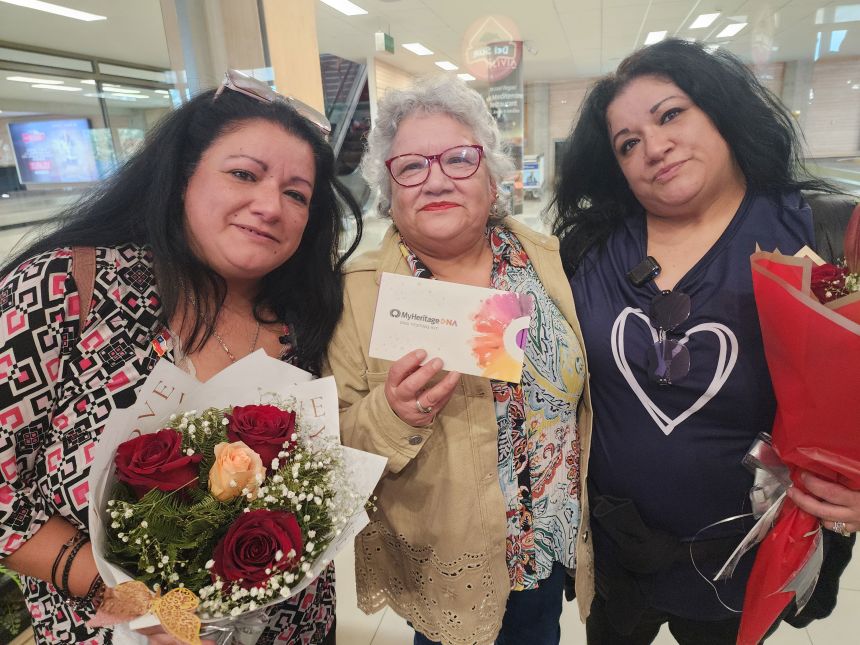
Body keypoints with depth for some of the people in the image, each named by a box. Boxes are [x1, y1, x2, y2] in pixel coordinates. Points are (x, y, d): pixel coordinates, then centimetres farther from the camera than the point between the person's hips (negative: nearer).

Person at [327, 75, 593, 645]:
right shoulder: (357, 292, -17)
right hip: (437, 565, -2)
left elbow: (588, 387, 4)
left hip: (552, 543, 3)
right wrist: (390, 415, -33)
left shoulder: (551, 261, -8)